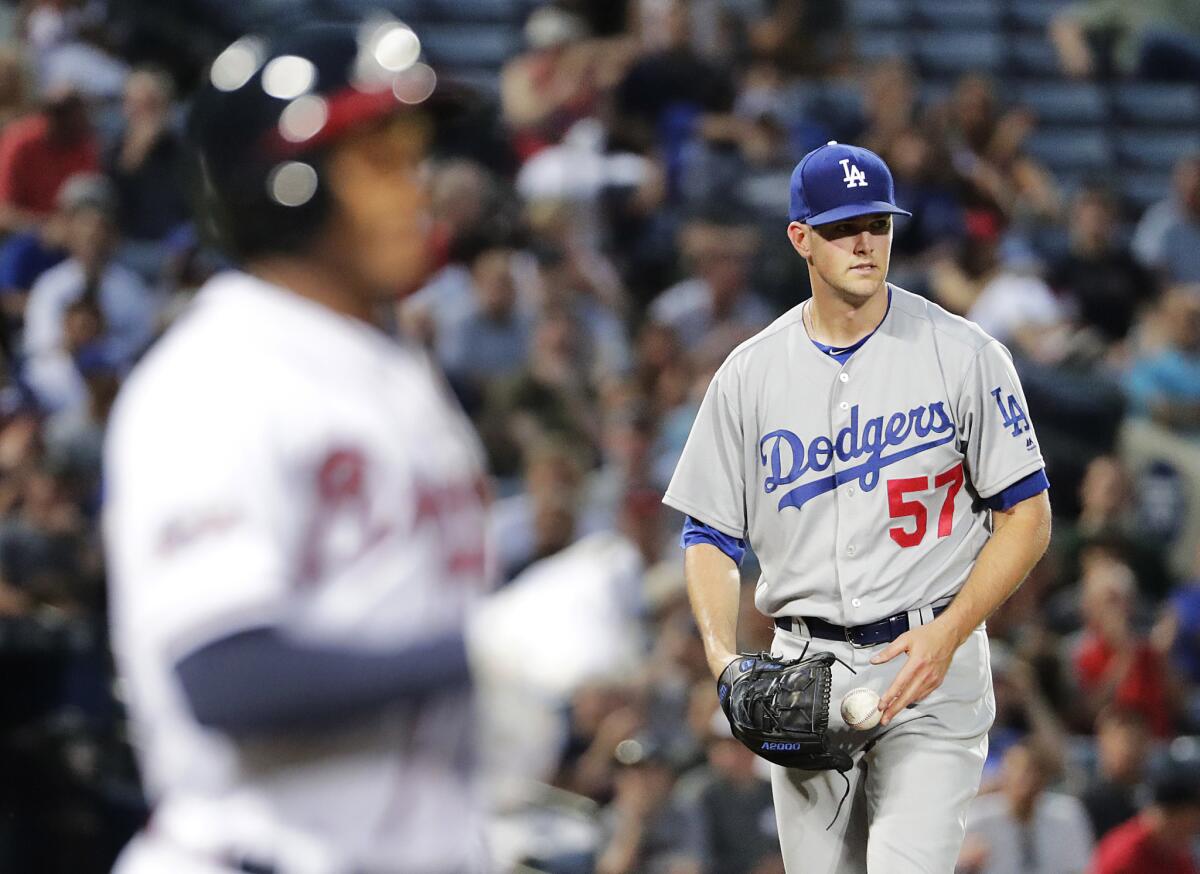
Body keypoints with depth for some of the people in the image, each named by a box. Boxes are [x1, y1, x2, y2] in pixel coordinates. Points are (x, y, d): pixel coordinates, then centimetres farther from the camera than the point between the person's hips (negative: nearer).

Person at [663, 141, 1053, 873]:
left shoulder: (962, 355, -3)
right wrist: (722, 653, -7)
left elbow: (1027, 516, -2)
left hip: (933, 665, -3)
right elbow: (711, 534, 11)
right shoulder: (751, 373, 6)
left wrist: (946, 635, -15)